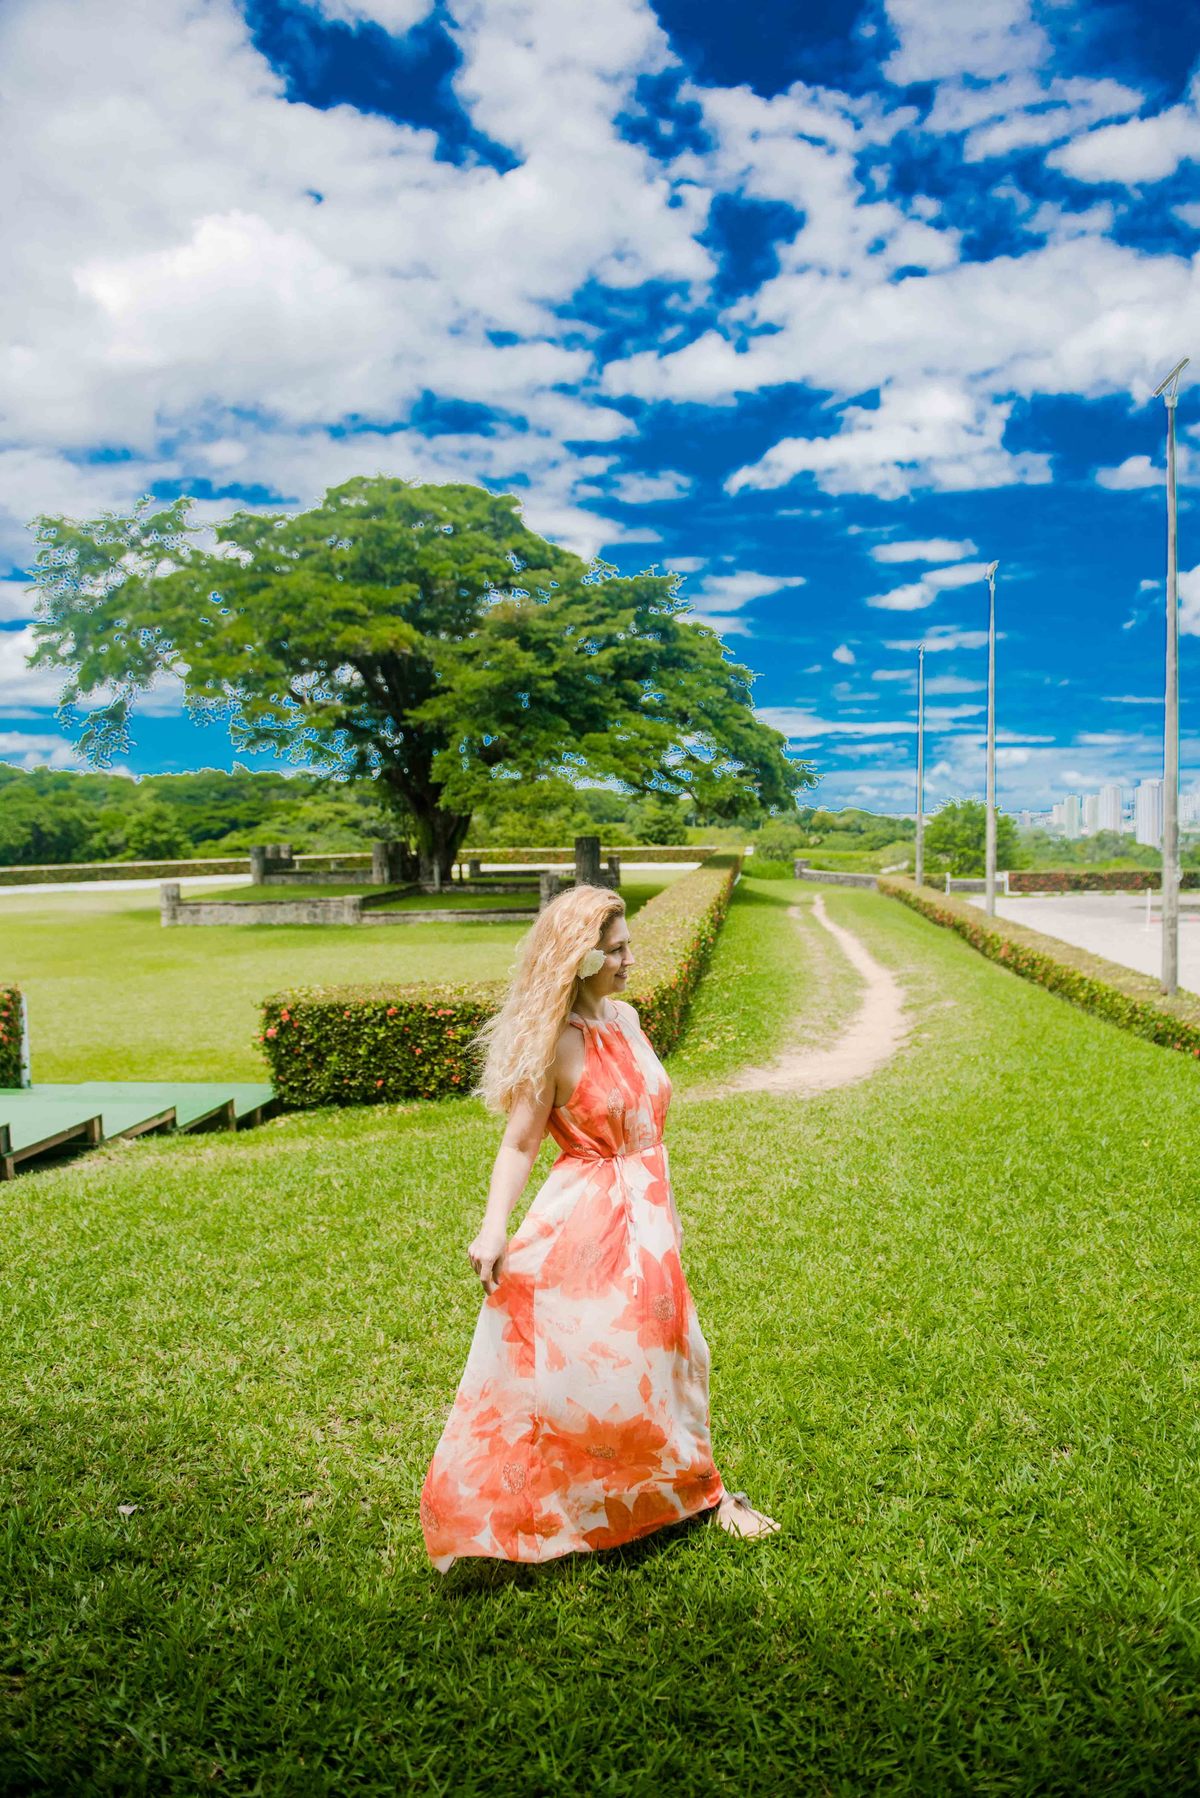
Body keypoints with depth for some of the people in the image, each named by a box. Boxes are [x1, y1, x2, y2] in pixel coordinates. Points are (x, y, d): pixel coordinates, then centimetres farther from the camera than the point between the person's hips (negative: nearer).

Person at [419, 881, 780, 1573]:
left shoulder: (625, 1017, 6)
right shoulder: (556, 1042, -15)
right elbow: (519, 1142, -16)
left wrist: (665, 1204, 22)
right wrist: (494, 1229, -27)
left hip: (644, 1213, 7)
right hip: (585, 1218, -6)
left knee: (659, 1352, 17)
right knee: (565, 1365, -5)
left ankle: (701, 1489, 35)